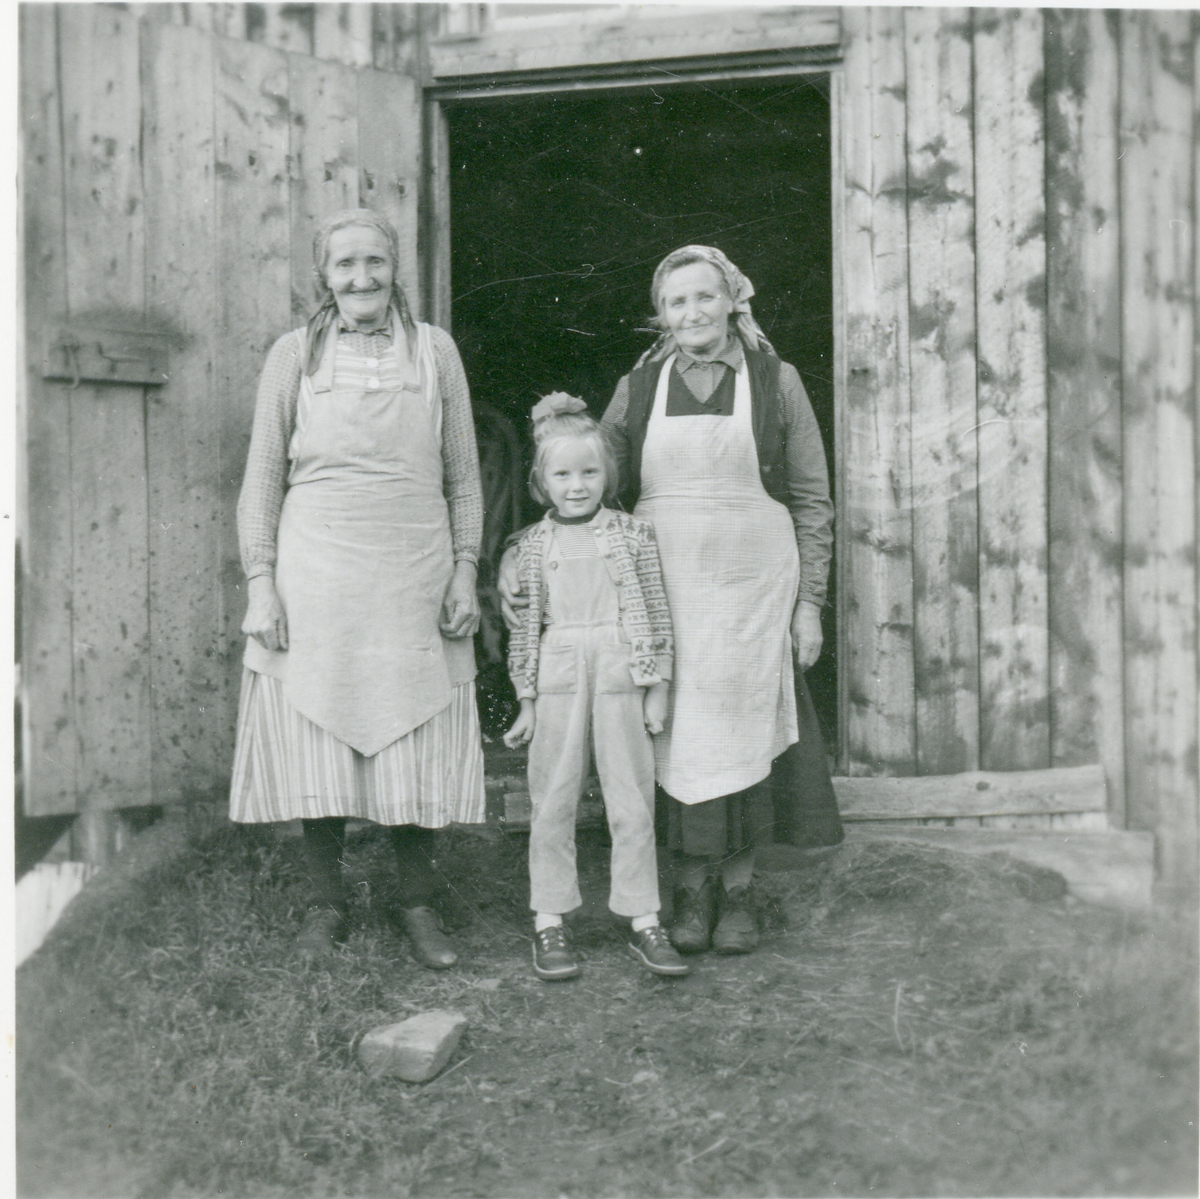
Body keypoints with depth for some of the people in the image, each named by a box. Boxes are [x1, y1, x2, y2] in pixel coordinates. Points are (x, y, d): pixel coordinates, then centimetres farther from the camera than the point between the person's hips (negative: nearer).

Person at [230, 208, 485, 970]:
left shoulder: (435, 350, 7)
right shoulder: (295, 354, 5)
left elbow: (463, 476, 9)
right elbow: (262, 478, 6)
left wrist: (465, 571, 3)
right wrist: (261, 582, -1)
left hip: (415, 579, 0)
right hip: (315, 579, 0)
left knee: (417, 748, 3)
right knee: (316, 745, 4)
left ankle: (419, 905, 20)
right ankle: (327, 903, 22)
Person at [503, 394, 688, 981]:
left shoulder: (632, 534, 4)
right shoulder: (534, 544, 6)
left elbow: (656, 613, 5)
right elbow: (525, 625, 7)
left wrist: (657, 690, 2)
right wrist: (526, 703, 5)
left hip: (620, 677, 0)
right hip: (558, 679, 1)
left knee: (632, 802, 5)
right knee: (552, 803, 5)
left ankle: (644, 922, 15)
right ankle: (548, 925, 16)